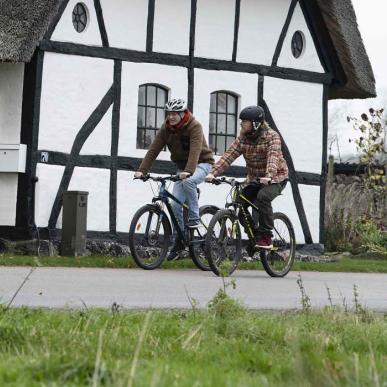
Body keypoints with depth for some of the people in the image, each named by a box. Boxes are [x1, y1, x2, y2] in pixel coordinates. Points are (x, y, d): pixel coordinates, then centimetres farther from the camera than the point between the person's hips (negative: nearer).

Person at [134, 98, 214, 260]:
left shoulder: (194, 127, -22)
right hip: (182, 167, 5)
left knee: (188, 182, -37)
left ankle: (194, 218, -20)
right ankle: (178, 241, 5)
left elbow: (195, 150, -36)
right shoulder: (166, 129, -7)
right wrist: (142, 170, -25)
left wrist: (188, 171, -51)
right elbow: (153, 150, -13)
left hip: (201, 163, -5)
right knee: (176, 205, -7)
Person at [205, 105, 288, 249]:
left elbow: (273, 157, -34)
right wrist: (213, 172, -28)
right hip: (254, 179, 6)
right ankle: (255, 235, 9)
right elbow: (228, 156, -13)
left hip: (276, 178, -6)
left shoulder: (272, 136, -18)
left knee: (262, 197, -34)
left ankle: (266, 238, -22)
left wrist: (268, 176, -52)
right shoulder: (242, 138, -2)